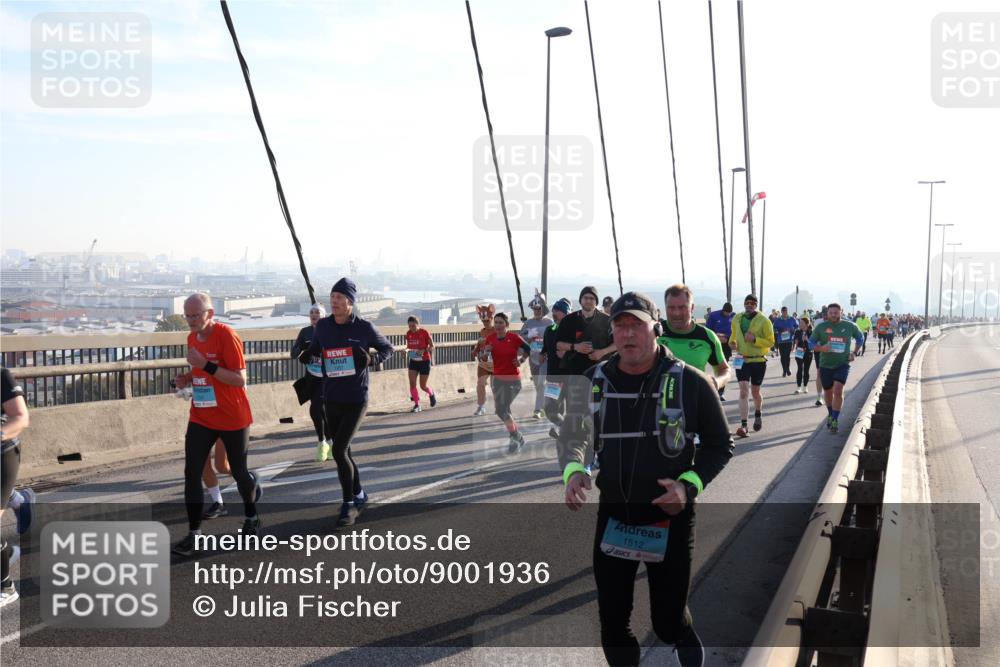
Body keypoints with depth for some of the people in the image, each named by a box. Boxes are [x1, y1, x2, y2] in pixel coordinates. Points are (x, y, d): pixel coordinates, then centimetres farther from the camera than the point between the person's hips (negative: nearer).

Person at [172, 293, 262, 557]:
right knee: (191, 473, -5)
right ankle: (194, 533, 4)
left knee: (239, 472, 11)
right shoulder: (192, 337, 5)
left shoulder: (227, 336, -18)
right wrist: (188, 377, -1)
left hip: (233, 419, -5)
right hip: (200, 418, 6)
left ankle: (251, 519, 36)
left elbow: (240, 379, -23)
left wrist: (206, 365, -30)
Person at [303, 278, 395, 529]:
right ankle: (359, 495, 35)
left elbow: (388, 348, 4)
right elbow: (314, 349, 16)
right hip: (331, 399, 4)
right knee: (344, 451, 14)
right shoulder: (323, 326, -1)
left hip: (356, 400, -4)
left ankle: (349, 505, 5)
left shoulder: (364, 328, -11)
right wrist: (305, 355, -7)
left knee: (338, 452, -12)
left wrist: (371, 359, -16)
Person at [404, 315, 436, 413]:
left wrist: (424, 350, -26)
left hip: (424, 361, -4)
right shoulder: (408, 333, 0)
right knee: (412, 383, -10)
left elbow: (432, 346, -9)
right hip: (413, 361, 4)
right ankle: (417, 405, 0)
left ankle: (431, 394, 35)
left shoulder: (424, 332, -13)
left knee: (423, 386, 2)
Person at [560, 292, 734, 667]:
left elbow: (720, 445, -1)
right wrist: (573, 471, -11)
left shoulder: (689, 383, -11)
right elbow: (571, 436, 10)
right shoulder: (594, 382, -2)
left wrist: (690, 485, -17)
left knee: (668, 623, 6)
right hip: (612, 516, 3)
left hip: (670, 518, -3)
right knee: (613, 622, 11)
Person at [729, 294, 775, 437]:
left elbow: (770, 341, -9)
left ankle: (758, 415, 43)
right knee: (743, 392, -10)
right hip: (742, 360, 2)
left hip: (758, 361, -2)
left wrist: (755, 339, -24)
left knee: (755, 392, 12)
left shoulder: (764, 321, -8)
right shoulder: (737, 319, 4)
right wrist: (732, 342, 0)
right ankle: (743, 425, -11)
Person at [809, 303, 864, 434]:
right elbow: (811, 342, 0)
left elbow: (860, 337, 16)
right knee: (828, 392, 14)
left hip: (842, 364, -1)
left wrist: (854, 352, 4)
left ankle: (834, 420, -11)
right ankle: (830, 414, 40)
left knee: (838, 391, -18)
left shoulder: (849, 326, -2)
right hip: (825, 365, 1)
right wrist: (820, 348, -21)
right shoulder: (821, 327, -5)